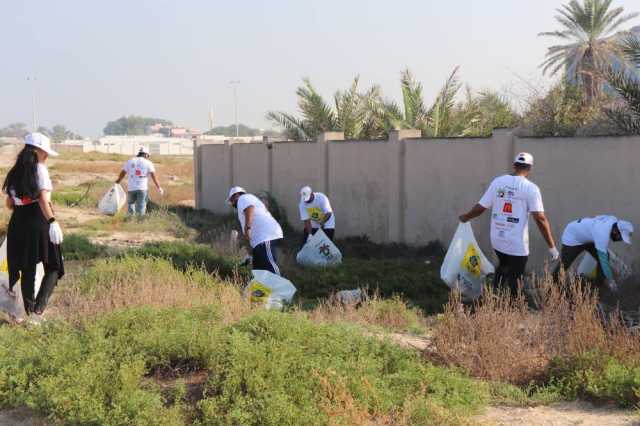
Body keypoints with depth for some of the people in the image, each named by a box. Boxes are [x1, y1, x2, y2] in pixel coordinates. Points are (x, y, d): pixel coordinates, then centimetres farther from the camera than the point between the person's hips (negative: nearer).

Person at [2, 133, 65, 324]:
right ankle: (38, 307, -15)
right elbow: (43, 199, -18)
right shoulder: (40, 169, -6)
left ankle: (30, 312, 18)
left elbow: (9, 203, 14)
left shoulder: (15, 172, 12)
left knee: (27, 269, 13)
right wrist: (52, 222, -23)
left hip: (18, 223, 6)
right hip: (39, 221, -6)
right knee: (53, 267, 3)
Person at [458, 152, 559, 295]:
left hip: (497, 240, 5)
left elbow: (481, 207, 5)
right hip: (517, 244, -5)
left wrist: (466, 217, 25)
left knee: (502, 267, 29)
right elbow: (540, 219, -17)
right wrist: (552, 247, -14)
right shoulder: (530, 188, -11)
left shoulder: (498, 182, 2)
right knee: (515, 280, 7)